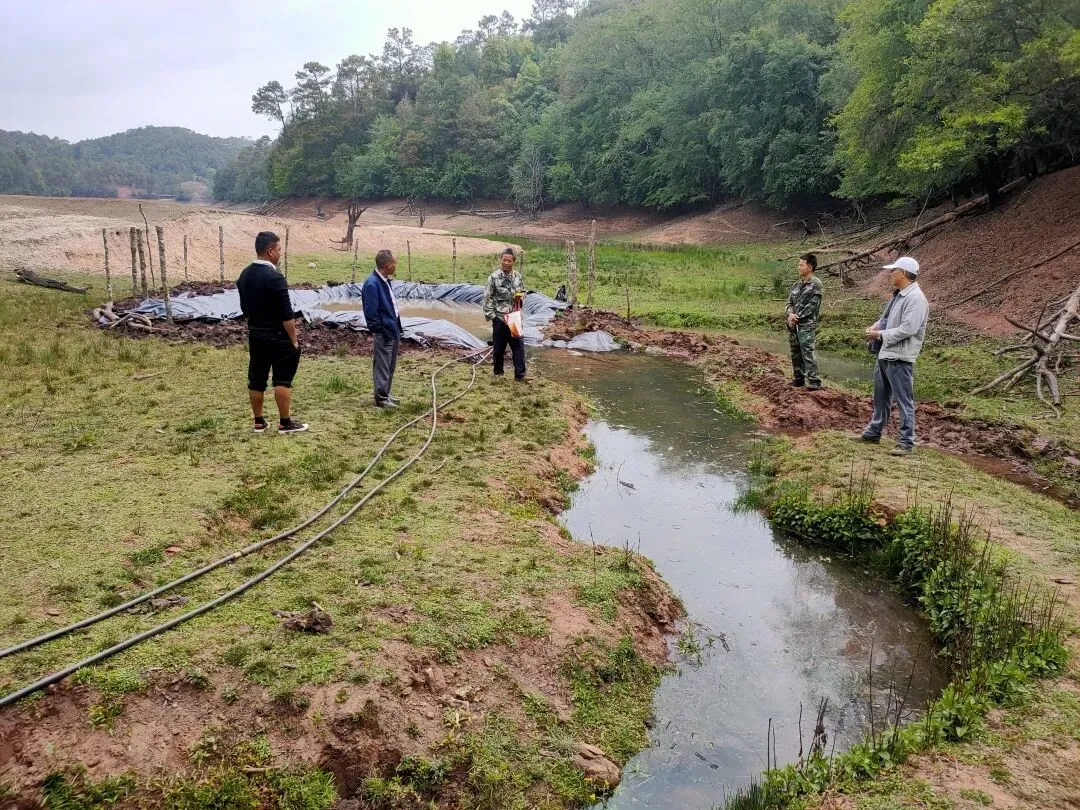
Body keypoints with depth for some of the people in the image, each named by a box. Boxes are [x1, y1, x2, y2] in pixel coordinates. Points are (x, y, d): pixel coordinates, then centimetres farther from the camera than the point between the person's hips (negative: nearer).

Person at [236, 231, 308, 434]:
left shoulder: (245, 274, 5)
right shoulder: (274, 277, -20)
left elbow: (245, 308, 15)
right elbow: (286, 314, -19)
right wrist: (294, 339, -11)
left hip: (255, 335, 8)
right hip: (278, 337, -8)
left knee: (256, 379, 10)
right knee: (282, 380, 0)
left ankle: (259, 422, 19)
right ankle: (285, 423, 4)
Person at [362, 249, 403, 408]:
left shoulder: (384, 281, 10)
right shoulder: (372, 284, -20)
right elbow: (370, 313, -20)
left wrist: (397, 331, 16)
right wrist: (381, 332, -16)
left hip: (393, 331, 10)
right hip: (383, 335, -10)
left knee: (390, 366, 17)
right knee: (382, 367, -1)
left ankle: (385, 394, 27)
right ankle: (381, 399, 7)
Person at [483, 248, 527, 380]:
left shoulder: (518, 276, 4)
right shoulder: (494, 277, -10)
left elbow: (523, 292, 19)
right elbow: (487, 298, -8)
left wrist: (521, 297, -5)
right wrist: (491, 315, -12)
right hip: (500, 318, -4)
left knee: (518, 345, 0)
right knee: (499, 347, 7)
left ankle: (520, 374, 5)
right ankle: (498, 372, 25)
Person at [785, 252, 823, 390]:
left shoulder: (815, 284, -7)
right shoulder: (798, 284, 14)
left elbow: (812, 305, -13)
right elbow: (790, 301, 13)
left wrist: (797, 317, -12)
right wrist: (791, 314, -7)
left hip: (807, 324, -7)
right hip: (794, 324, 7)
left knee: (807, 352, -12)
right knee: (795, 353, 12)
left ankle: (814, 381, -11)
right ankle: (799, 378, 23)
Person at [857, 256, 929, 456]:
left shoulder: (915, 298, -17)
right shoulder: (898, 295, 13)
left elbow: (908, 329, -25)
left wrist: (880, 334, -16)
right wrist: (875, 327, 4)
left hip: (899, 358, -10)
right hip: (884, 354, 10)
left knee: (904, 401, -2)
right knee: (880, 396, 20)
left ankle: (906, 443, 4)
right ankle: (873, 432, 34)